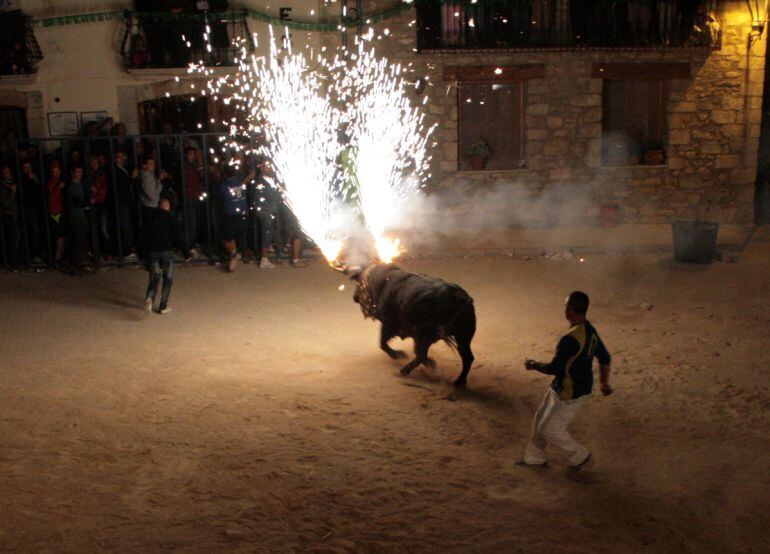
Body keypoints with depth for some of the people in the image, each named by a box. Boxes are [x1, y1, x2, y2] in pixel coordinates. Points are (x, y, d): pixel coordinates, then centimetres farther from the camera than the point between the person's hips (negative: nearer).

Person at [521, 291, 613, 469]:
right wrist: (604, 383, 22)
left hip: (569, 394, -10)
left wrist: (534, 365, -7)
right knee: (541, 419, 21)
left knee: (549, 429, 9)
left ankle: (579, 456, 27)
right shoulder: (590, 331, 0)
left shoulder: (570, 339, -31)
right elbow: (604, 357, 11)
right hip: (582, 387, 10)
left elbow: (554, 368, -25)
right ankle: (534, 457, 35)